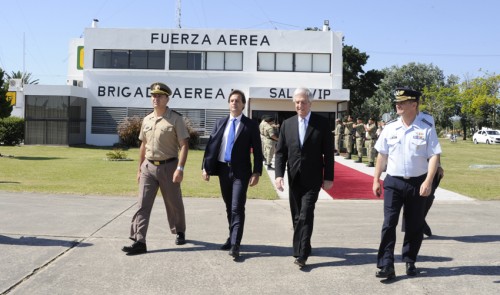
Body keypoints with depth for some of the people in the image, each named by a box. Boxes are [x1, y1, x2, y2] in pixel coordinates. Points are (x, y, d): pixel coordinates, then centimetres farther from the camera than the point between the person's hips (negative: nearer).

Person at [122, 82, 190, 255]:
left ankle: (179, 232, 34)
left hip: (168, 166, -4)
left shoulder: (175, 119, -7)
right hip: (148, 167, 4)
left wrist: (180, 168, -21)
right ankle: (139, 241, -4)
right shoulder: (147, 120, 9)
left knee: (174, 203, 11)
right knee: (143, 204, -4)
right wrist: (139, 168, 18)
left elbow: (184, 145, -12)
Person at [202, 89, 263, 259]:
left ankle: (235, 245, -6)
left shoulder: (251, 125, -1)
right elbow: (211, 145, 7)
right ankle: (232, 237, 28)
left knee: (237, 208, -9)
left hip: (240, 171, -4)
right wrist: (205, 167, -1)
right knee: (229, 207, 14)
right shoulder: (220, 123, 10)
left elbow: (257, 151, -3)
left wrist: (257, 172, -12)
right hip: (223, 169, 4)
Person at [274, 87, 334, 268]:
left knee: (306, 215, -11)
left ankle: (301, 254, -8)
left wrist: (328, 177, -6)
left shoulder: (322, 123, -3)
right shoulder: (287, 124, 5)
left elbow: (328, 153, -2)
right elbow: (280, 152, 4)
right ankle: (302, 248, 27)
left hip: (312, 179, -4)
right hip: (294, 178, 4)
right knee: (297, 217, 11)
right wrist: (279, 175, -8)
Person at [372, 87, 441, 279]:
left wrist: (428, 182, -17)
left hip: (418, 183, -1)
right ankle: (386, 265, -1)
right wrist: (376, 180, 6)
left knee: (415, 225, 10)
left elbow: (434, 156, -8)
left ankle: (410, 262, 27)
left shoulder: (426, 128, -6)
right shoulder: (390, 128, 3)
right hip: (393, 181, 2)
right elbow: (382, 155, 8)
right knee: (389, 223, -4)